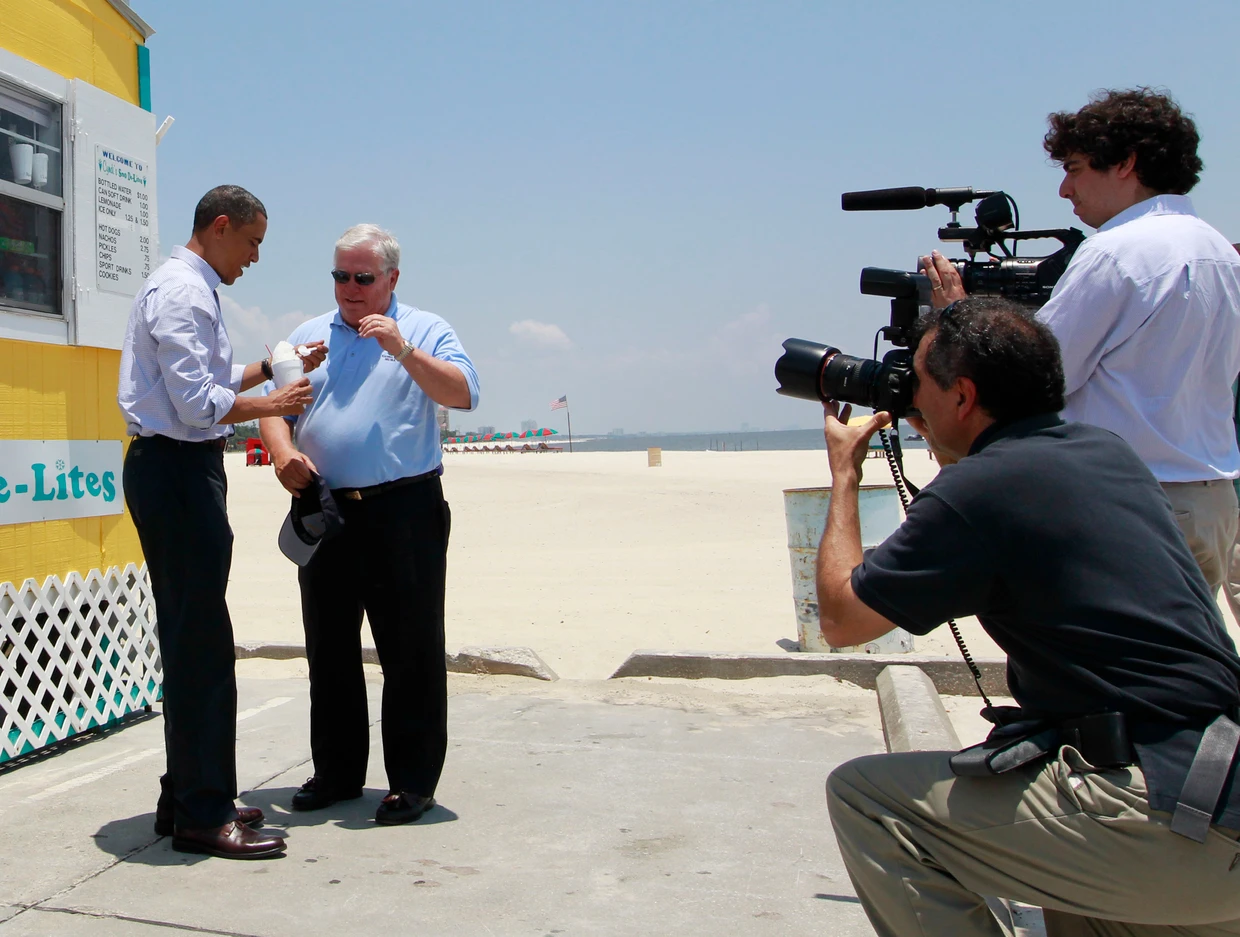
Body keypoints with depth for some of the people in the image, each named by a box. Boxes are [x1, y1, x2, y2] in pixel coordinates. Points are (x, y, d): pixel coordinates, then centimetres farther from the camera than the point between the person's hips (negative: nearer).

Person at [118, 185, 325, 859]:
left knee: (189, 637, 14)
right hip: (176, 469, -11)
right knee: (200, 639, -8)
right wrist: (272, 404, -7)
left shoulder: (190, 289, 21)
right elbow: (200, 403, -20)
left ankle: (187, 796, 24)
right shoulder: (181, 291, -13)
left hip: (178, 468, 11)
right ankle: (201, 814, 0)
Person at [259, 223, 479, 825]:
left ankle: (412, 781, 10)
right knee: (329, 650, 12)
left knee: (410, 652, -1)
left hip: (404, 511, -4)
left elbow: (462, 395, -10)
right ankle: (336, 772, 26)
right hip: (324, 512, 5)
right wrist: (283, 453, -8)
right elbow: (273, 407, 12)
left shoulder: (425, 331, 5)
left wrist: (402, 350, -19)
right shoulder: (307, 336, 17)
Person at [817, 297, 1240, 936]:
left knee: (864, 794, -3)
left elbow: (841, 619, -1)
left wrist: (845, 477, 11)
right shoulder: (1108, 453, 11)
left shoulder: (977, 488, -14)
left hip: (1166, 822, -9)